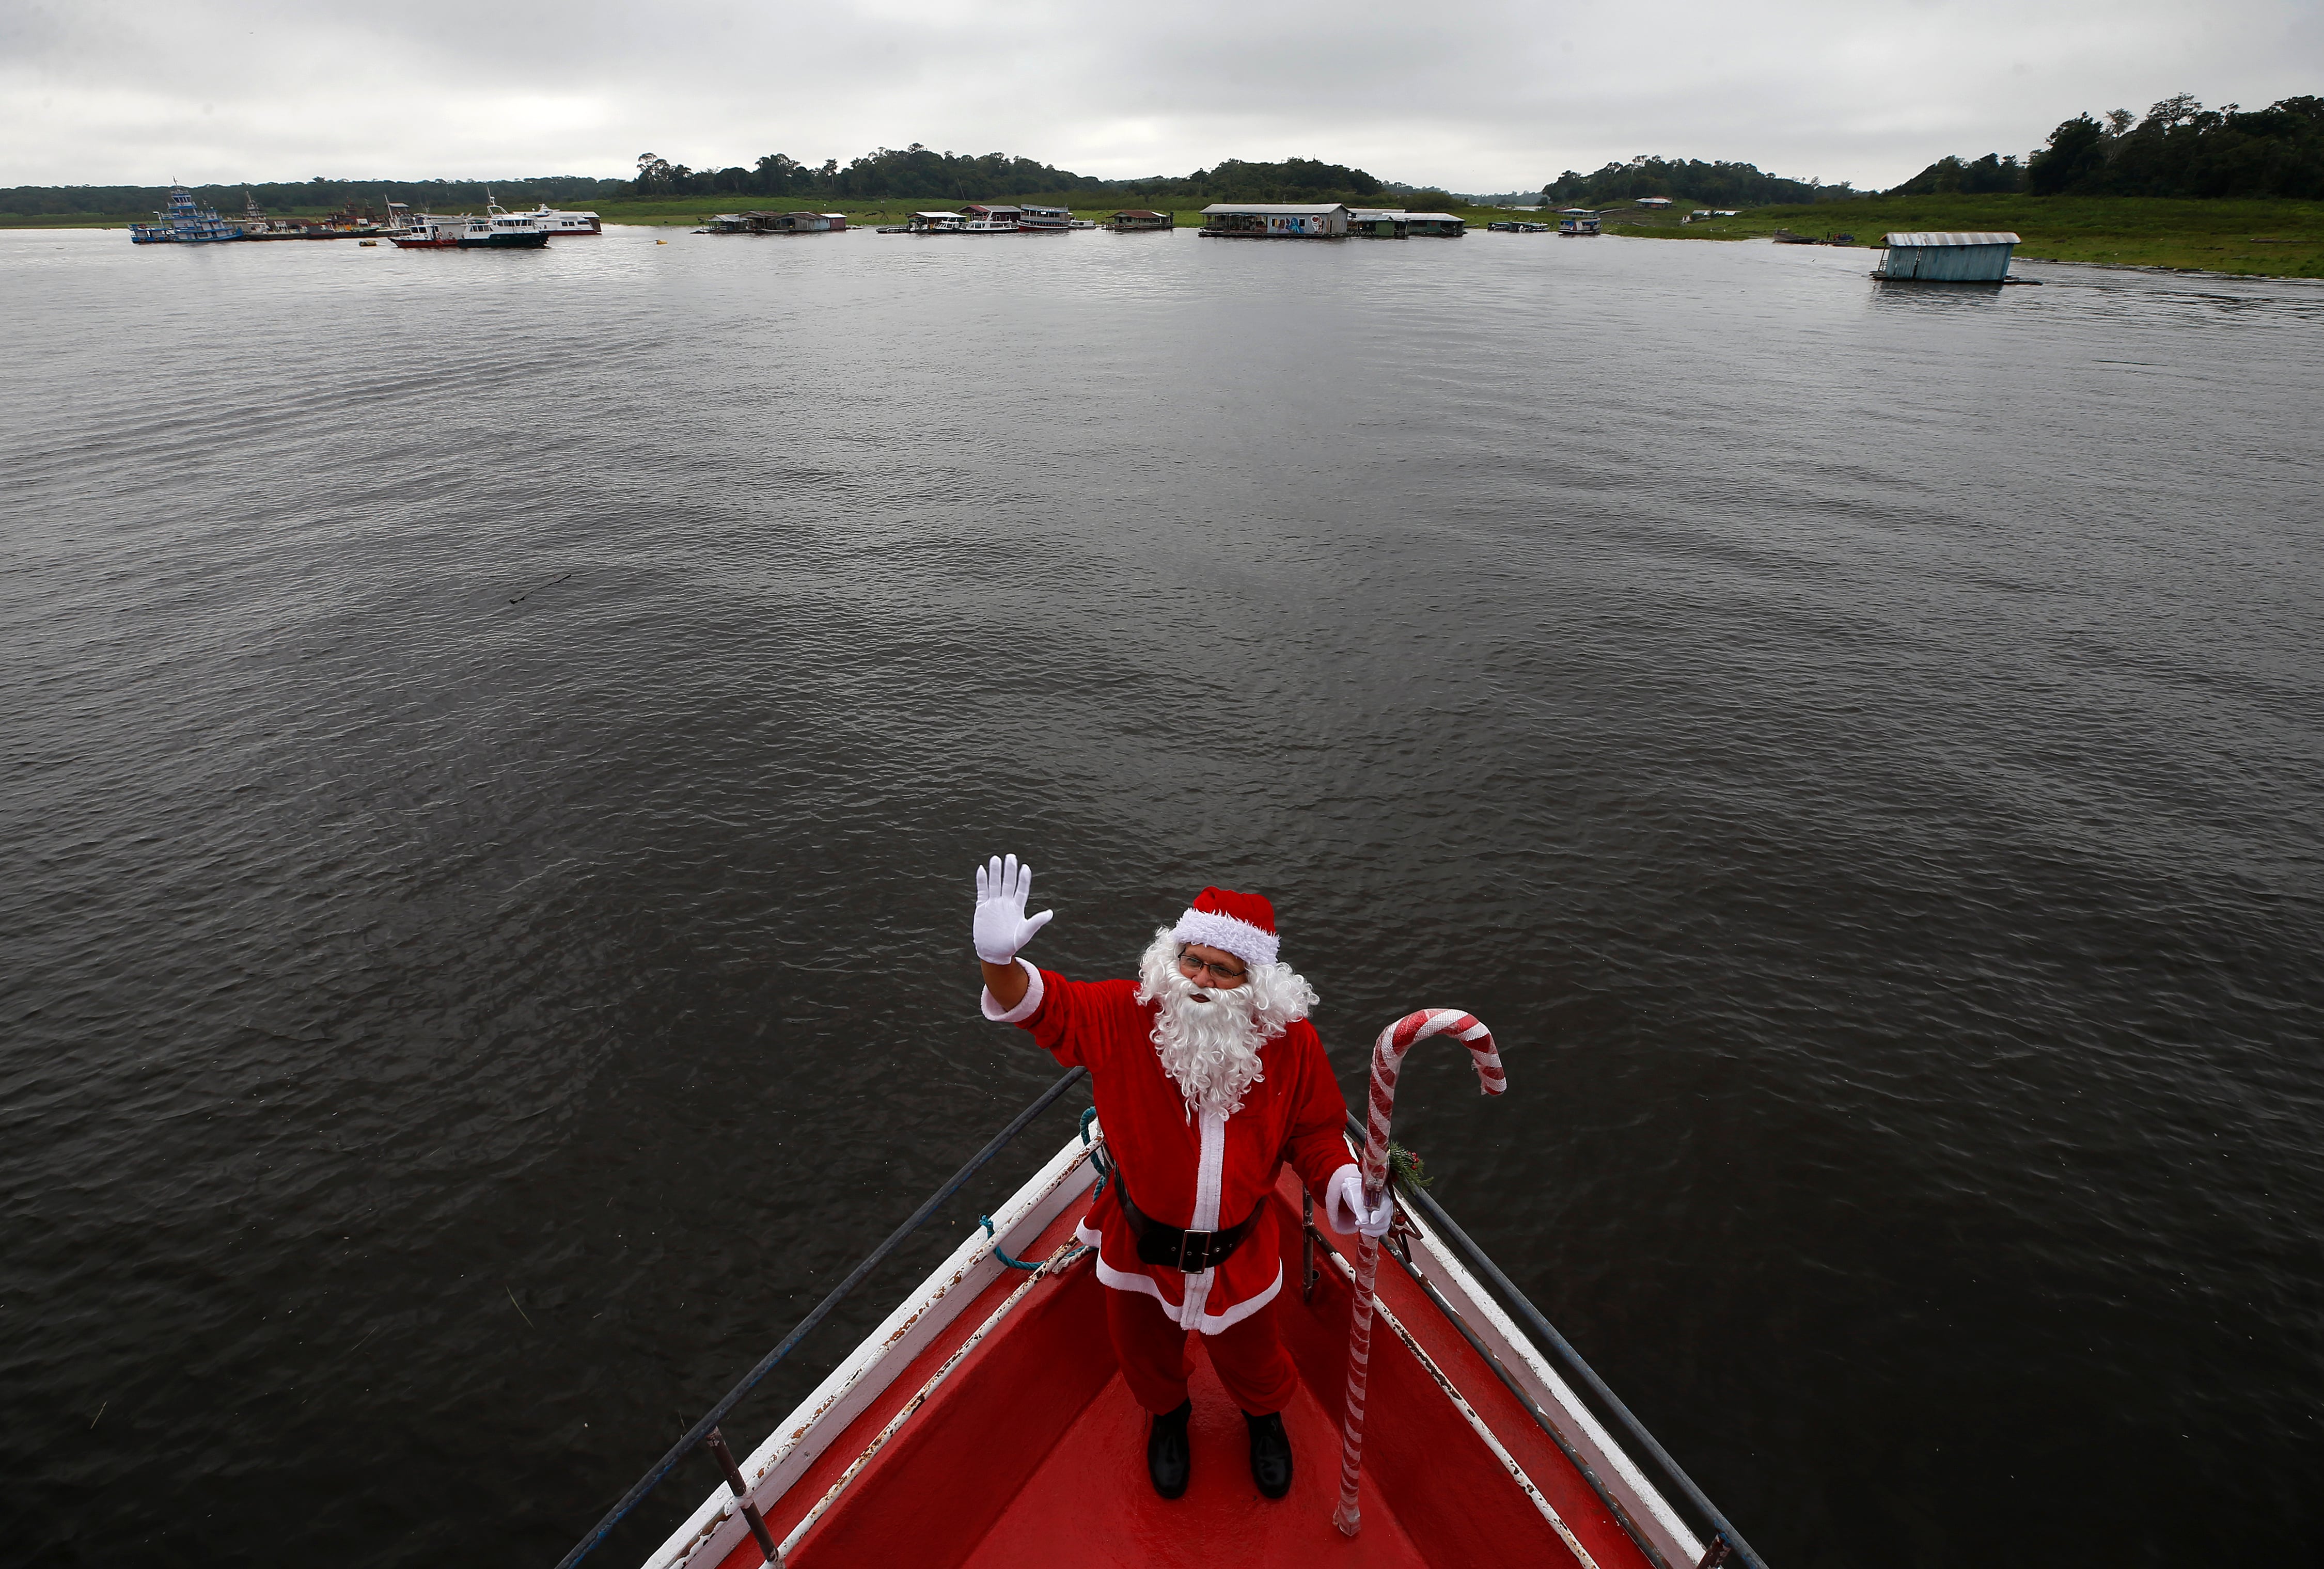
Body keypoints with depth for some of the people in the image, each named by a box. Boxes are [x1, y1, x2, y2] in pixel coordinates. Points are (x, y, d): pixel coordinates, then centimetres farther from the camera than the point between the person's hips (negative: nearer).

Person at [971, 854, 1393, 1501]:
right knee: (1143, 1348, 26)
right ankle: (1167, 1413, 64)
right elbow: (1045, 1005, -24)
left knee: (1248, 1354, 24)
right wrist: (999, 959, -44)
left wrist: (1347, 1185, -23)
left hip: (1239, 1250, 0)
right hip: (1140, 1240, 1)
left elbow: (1315, 1132, -6)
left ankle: (1265, 1416, 63)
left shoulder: (1290, 1041, -19)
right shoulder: (1128, 1016, -22)